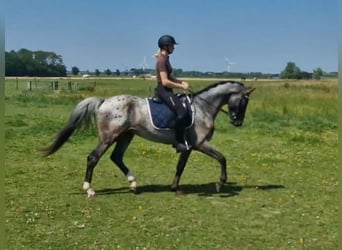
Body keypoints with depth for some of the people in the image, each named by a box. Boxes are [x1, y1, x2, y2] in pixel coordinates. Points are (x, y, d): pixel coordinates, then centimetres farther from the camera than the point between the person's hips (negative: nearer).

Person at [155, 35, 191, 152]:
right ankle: (179, 143, -20)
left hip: (166, 91, 11)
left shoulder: (165, 58, 13)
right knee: (181, 112, -24)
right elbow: (165, 82, -23)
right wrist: (181, 86, -16)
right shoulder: (162, 60, -16)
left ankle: (179, 140, 24)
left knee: (185, 106, 20)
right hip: (163, 91, -11)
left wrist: (181, 82, 7)